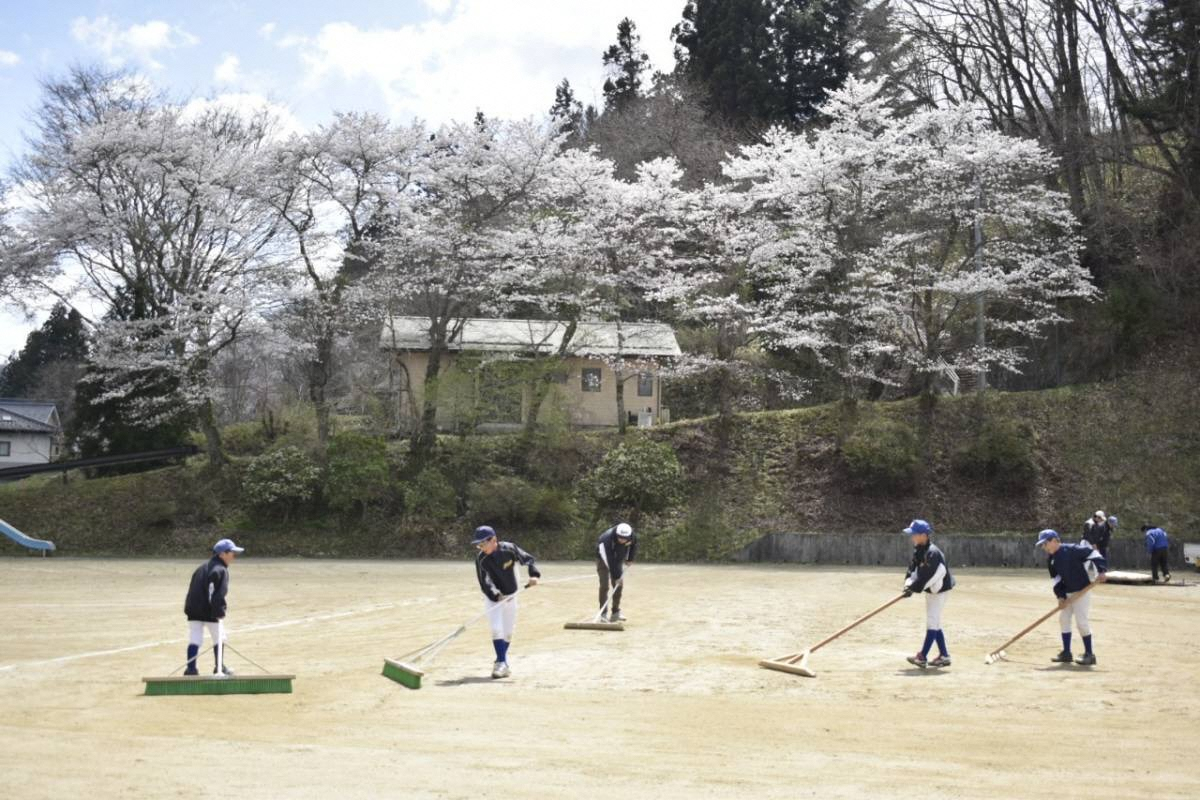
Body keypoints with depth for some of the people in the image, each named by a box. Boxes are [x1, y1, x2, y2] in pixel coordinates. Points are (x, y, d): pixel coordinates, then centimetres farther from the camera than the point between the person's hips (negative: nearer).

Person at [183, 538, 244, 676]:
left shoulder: (202, 567, 17)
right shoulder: (221, 570, -11)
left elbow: (193, 589, 19)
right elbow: (218, 593, -21)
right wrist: (220, 612, -22)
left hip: (193, 610, 7)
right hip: (210, 611, -7)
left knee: (194, 639, 5)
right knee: (219, 638, 9)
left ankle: (191, 668, -3)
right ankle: (219, 668, 18)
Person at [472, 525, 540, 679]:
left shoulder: (509, 549, -18)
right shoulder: (481, 559, -19)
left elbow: (527, 559, -10)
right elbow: (485, 583, -19)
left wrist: (533, 574, -27)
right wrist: (496, 595, -34)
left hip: (510, 596, 2)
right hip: (492, 598, -2)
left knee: (508, 632, 10)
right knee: (497, 629, -18)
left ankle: (501, 662, 27)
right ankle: (502, 663, -14)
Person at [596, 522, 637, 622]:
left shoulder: (631, 536, -25)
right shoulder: (607, 538, -40)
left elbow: (633, 545, 2)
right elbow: (610, 560, -38)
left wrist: (630, 559, 1)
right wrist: (616, 577, -36)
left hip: (619, 559, 5)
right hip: (604, 558, -5)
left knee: (619, 585, 1)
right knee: (605, 585, -15)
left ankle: (615, 612, 11)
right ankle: (603, 614, -13)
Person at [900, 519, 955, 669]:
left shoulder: (932, 553, -26)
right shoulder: (918, 550, 3)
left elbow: (927, 576, -29)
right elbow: (913, 568, 1)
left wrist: (914, 588, -26)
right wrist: (909, 584, -15)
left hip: (939, 590, -10)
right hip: (929, 590, 10)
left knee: (932, 623, -9)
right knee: (935, 623, 13)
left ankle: (922, 657, -11)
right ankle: (944, 656, 20)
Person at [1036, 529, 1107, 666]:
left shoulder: (1072, 550, -17)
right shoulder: (1052, 560, 7)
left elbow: (1092, 553, -18)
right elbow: (1057, 579, 9)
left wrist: (1100, 571, -27)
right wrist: (1060, 596, -2)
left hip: (1082, 591, -9)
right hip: (1068, 594, 9)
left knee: (1081, 621, -9)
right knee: (1063, 619, 10)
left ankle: (1089, 655, 1)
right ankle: (1066, 653, 19)